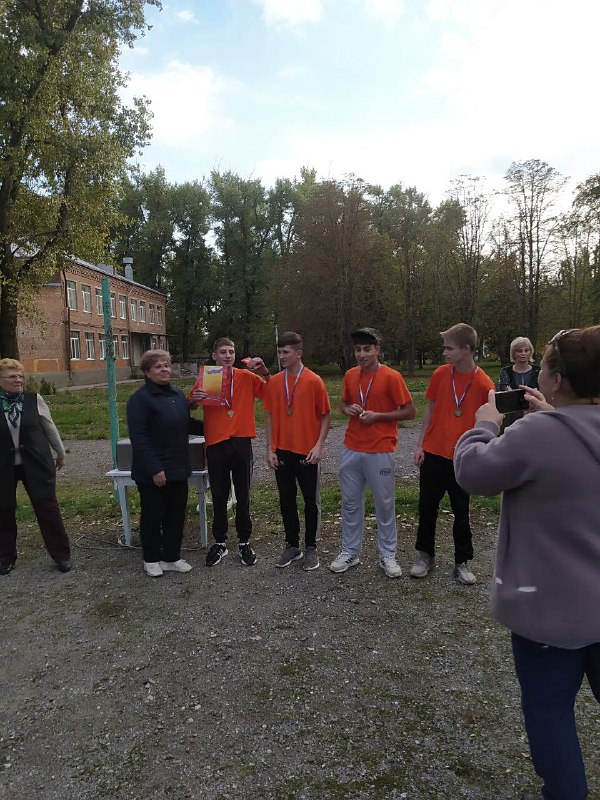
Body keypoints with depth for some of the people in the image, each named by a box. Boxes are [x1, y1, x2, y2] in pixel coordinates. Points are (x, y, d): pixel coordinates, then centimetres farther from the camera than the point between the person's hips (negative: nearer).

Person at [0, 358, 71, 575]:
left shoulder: (34, 399, -3)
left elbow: (49, 427, 7)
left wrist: (60, 452, 15)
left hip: (36, 465, 0)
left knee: (48, 507, 2)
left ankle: (61, 554, 15)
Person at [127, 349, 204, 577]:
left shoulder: (177, 394, 10)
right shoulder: (140, 399, -13)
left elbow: (187, 424, 21)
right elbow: (139, 438, -18)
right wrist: (154, 469, -22)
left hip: (178, 469, 7)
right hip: (153, 472, -7)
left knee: (176, 514, 13)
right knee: (152, 516, 8)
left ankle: (172, 557, 27)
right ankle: (151, 559, 25)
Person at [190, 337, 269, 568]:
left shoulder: (246, 376, 3)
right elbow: (190, 408, 10)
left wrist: (264, 371, -11)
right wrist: (194, 401, -13)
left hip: (241, 442, 0)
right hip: (216, 444, 0)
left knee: (243, 497, 8)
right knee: (219, 497, 9)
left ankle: (244, 542, 22)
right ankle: (220, 543, 23)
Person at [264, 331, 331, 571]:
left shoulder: (314, 381, -8)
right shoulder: (274, 382, 4)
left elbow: (326, 416, -4)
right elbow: (271, 416, 8)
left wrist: (319, 445, -13)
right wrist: (270, 449, 2)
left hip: (307, 453, -3)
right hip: (282, 452, 4)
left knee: (311, 502, 8)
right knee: (287, 500, 12)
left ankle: (311, 548, 23)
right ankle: (292, 546, 26)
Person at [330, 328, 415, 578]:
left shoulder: (391, 377, -9)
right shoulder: (350, 375, 7)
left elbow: (410, 412, -7)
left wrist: (377, 415, -16)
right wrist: (348, 409, -3)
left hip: (380, 451, -5)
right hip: (351, 449, 5)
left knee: (385, 504, 7)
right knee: (350, 503, 11)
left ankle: (387, 555, 22)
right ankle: (350, 552, 25)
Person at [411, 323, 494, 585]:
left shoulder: (484, 384, -11)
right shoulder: (440, 374, -2)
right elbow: (430, 409, 6)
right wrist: (420, 445, 3)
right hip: (433, 454, 3)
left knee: (461, 512, 10)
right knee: (427, 507, 12)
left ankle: (461, 563, 26)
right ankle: (426, 555, 29)